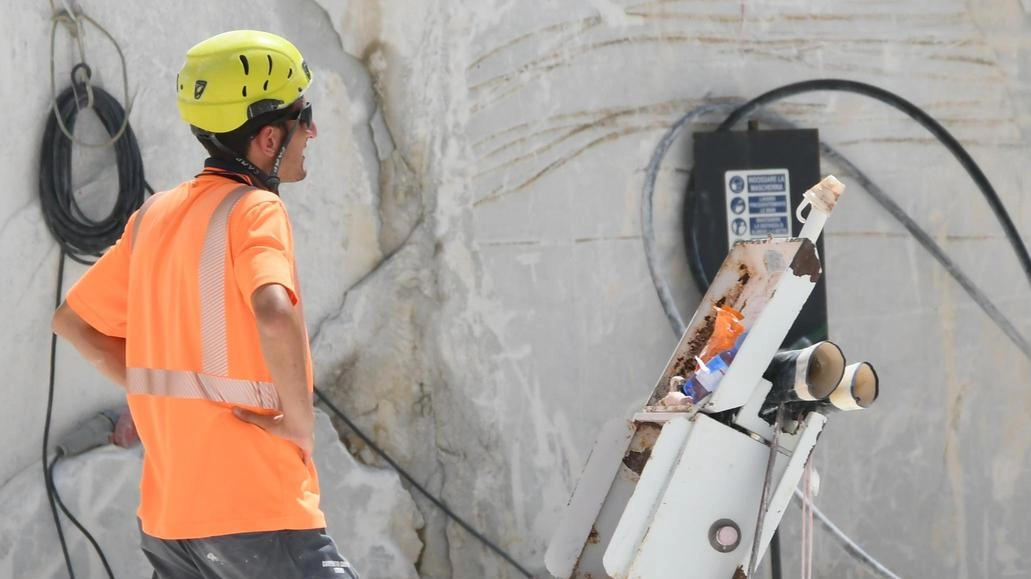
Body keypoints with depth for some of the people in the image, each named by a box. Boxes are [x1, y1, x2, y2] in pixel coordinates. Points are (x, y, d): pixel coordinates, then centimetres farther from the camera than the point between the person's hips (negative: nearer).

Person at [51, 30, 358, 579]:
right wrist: (300, 422, -17)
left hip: (165, 514, 8)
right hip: (259, 513, -8)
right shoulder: (254, 210, -11)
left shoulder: (155, 215, 11)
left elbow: (73, 321, 20)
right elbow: (275, 317, -31)